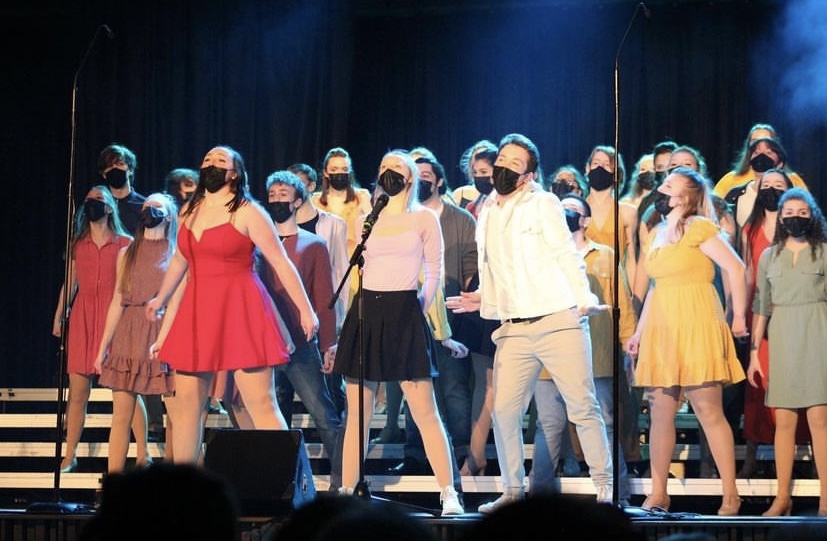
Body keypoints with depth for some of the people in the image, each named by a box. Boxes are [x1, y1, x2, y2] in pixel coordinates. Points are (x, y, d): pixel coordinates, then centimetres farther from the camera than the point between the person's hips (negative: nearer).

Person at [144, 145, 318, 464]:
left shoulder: (247, 212, -4)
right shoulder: (190, 211, 14)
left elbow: (281, 263, -5)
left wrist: (305, 309, -10)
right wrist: (161, 299, 39)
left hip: (240, 312, -6)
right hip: (197, 313, 6)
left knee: (261, 404, -9)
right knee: (186, 402, 6)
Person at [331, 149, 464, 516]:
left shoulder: (424, 219, 6)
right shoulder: (368, 220, 15)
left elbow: (433, 274, 7)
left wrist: (420, 310, 0)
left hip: (403, 314, -4)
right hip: (365, 313, 4)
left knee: (424, 411, -9)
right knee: (357, 414, 3)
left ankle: (449, 495, -9)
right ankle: (346, 492, 7)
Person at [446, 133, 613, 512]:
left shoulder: (543, 204, 1)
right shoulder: (486, 215, 16)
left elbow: (567, 255, -7)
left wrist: (584, 299, -19)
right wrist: (482, 300, 9)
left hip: (559, 321, -5)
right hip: (514, 330, 5)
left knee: (582, 406, -4)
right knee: (504, 411, -3)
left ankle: (603, 485, 6)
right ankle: (512, 489, 10)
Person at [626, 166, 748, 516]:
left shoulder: (698, 228, -7)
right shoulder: (656, 234, 16)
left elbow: (736, 268, -11)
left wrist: (739, 318, -10)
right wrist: (639, 332, 18)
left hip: (695, 328, -7)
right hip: (661, 330, 7)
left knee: (708, 411, -6)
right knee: (659, 414, 5)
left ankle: (731, 495, -2)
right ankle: (658, 495, 8)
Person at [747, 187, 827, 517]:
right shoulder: (769, 256, 12)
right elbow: (761, 307, 13)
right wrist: (754, 353, 8)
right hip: (781, 338, 3)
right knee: (784, 420, 3)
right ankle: (783, 498, 7)